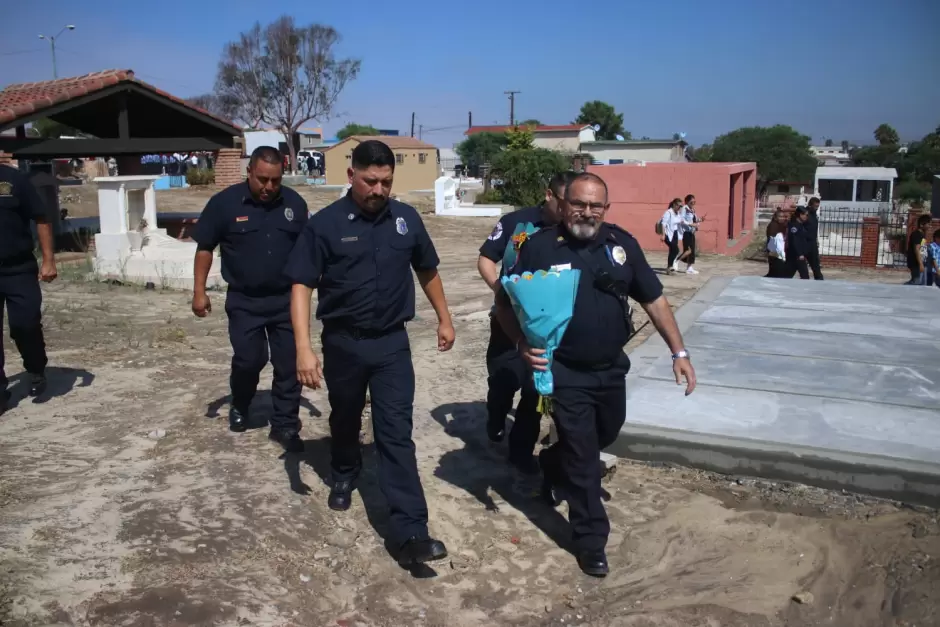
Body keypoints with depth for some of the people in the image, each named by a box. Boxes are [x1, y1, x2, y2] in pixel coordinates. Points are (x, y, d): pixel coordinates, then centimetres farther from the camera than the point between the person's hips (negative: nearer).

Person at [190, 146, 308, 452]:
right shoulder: (225, 202, -9)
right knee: (248, 360, 7)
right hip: (244, 301, -1)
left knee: (289, 363, 3)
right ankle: (240, 407, 37)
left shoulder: (294, 203, -2)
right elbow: (205, 248, -1)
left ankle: (285, 425, 15)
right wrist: (199, 291, -5)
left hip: (286, 298, 2)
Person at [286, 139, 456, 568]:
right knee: (345, 420, 20)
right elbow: (301, 287, -11)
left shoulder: (406, 219, -1)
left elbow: (427, 271, 14)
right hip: (343, 342, 0)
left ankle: (409, 532, -4)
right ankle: (344, 476, 50)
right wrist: (303, 348, -19)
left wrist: (444, 318, 17)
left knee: (396, 433, -3)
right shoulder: (325, 224, -10)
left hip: (392, 343, 1)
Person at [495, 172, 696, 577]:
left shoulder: (622, 243, -3)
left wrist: (679, 351, -2)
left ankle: (553, 464, 54)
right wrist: (522, 343, -23)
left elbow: (654, 300, 3)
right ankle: (591, 541, 20)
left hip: (612, 368, 5)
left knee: (605, 436, 25)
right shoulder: (540, 247, -13)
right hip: (565, 373, -5)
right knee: (582, 458, 3)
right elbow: (506, 304, -7)